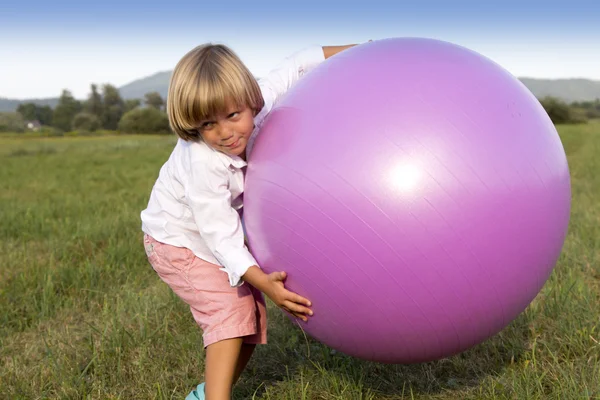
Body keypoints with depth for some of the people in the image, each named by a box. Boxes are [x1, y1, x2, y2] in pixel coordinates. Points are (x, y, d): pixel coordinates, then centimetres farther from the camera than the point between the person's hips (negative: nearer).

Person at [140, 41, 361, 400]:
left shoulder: (260, 103, -24)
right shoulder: (202, 164, -38)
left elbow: (297, 66, -9)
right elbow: (221, 234, -37)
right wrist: (262, 281, -48)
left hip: (220, 235, 7)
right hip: (178, 241, -6)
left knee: (252, 315, 7)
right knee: (229, 308, -22)